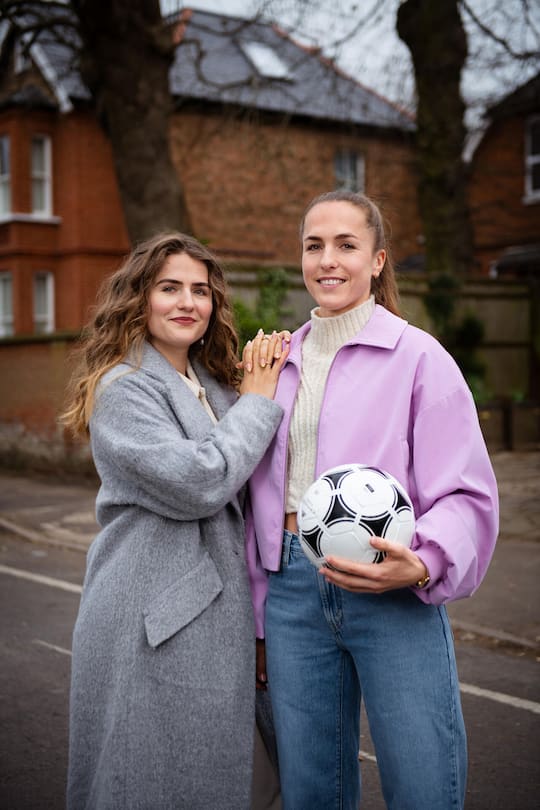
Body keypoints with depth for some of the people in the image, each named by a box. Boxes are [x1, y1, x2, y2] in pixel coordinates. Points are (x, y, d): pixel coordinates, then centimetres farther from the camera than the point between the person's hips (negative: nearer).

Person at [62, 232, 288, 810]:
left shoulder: (214, 386, 13)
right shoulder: (123, 389, -12)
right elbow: (198, 484, -23)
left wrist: (263, 390, 3)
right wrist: (257, 402, -12)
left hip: (215, 607, 8)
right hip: (152, 619, -8)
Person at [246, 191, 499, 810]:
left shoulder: (417, 356, -3)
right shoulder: (279, 362, 13)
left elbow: (466, 492, -6)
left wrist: (422, 564, -25)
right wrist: (260, 616, 15)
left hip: (392, 595, -4)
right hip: (293, 589, 4)